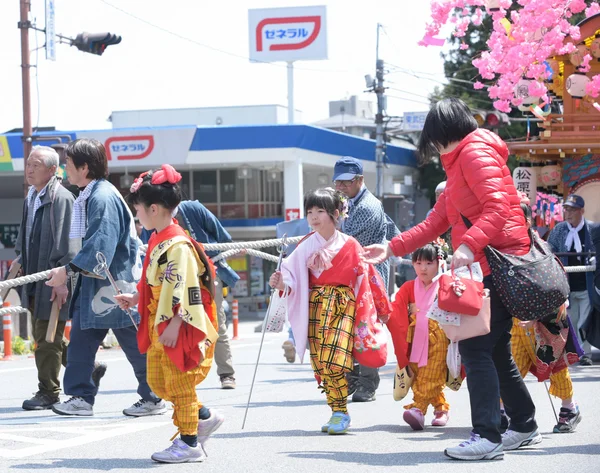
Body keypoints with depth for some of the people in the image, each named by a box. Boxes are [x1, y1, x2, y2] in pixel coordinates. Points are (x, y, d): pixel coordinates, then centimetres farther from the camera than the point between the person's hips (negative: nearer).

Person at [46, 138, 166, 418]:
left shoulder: (103, 197, -20)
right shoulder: (90, 196, 10)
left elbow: (100, 246, -26)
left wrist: (69, 270, -23)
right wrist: (70, 271, 17)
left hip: (117, 284, -10)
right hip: (95, 282, 10)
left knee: (136, 346, 1)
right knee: (81, 338, 6)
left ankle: (153, 400, 12)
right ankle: (80, 397, 10)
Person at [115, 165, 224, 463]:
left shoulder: (178, 245, -21)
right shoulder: (157, 241, 11)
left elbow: (185, 289, -24)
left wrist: (174, 325, -25)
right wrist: (135, 299, 15)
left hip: (177, 329, -10)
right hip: (158, 326, 10)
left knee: (179, 385, -2)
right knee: (157, 381, 16)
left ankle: (189, 442, 8)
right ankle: (204, 417, 27)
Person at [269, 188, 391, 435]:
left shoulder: (350, 245, 2)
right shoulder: (306, 247, 4)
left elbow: (367, 275, 8)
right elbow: (293, 276, 0)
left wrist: (382, 305, 13)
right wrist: (282, 283, -23)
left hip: (343, 306, -2)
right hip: (316, 306, 2)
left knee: (335, 361, -15)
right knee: (320, 363, -1)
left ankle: (340, 413, -7)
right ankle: (337, 411, 9)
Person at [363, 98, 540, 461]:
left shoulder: (476, 153, -9)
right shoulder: (459, 165, 24)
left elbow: (498, 207, -23)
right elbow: (434, 224, 25)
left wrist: (469, 245, -34)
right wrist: (391, 249, 21)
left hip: (498, 264, -11)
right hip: (486, 267, 11)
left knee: (475, 347, -13)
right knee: (495, 350, 15)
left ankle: (487, 437, -16)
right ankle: (524, 427, 24)